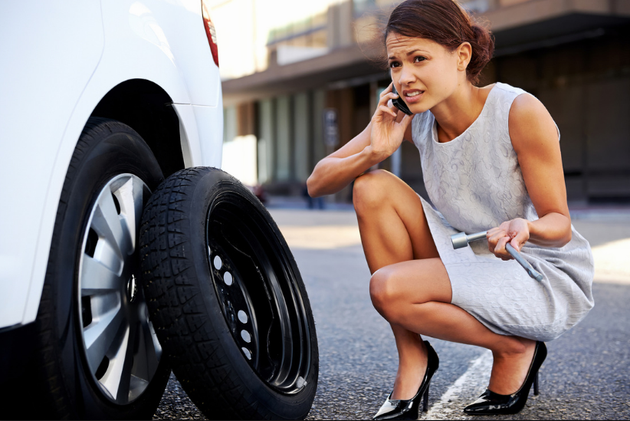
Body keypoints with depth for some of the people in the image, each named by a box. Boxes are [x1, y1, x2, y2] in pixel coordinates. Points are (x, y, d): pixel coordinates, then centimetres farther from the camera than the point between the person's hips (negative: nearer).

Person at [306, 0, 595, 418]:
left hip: (548, 279, -6)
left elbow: (560, 225, -16)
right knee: (373, 188, -16)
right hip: (470, 259, 6)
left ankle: (516, 349, -2)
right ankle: (413, 361, -9)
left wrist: (524, 227, -39)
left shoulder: (519, 111, -21)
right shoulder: (412, 117, -7)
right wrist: (374, 152, -25)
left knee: (389, 288, -26)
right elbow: (317, 183, -7)